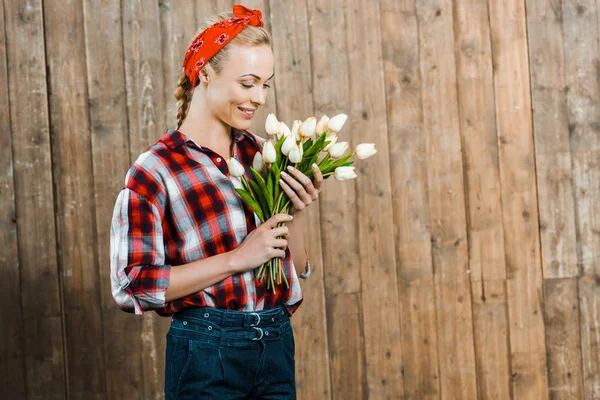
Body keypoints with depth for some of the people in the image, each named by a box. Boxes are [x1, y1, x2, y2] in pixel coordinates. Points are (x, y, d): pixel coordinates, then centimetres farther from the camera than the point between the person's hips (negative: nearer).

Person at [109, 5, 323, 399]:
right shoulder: (155, 170, -9)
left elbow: (296, 270, 12)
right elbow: (132, 285, -16)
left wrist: (295, 213, -7)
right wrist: (237, 258, -19)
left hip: (277, 347, 5)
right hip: (207, 353, -5)